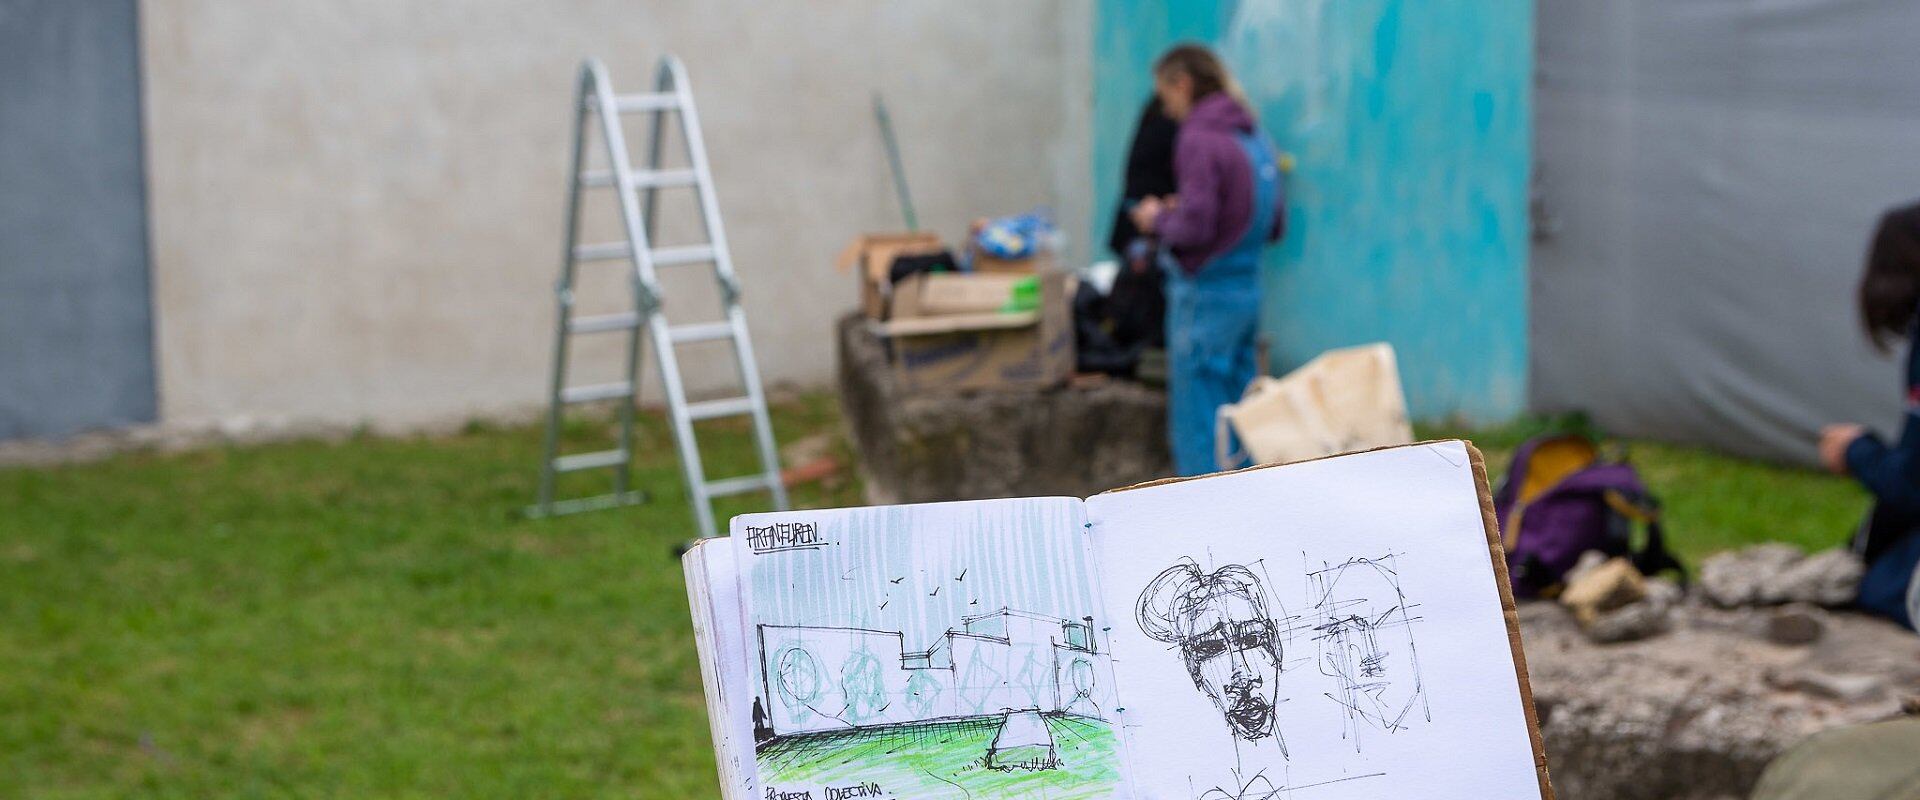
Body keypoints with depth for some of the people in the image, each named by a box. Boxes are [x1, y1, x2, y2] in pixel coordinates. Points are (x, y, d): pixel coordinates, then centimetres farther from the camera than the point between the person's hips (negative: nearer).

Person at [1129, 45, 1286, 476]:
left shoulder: (1198, 140, -14)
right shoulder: (1255, 138, 11)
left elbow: (1195, 228, -20)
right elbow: (1275, 226, 16)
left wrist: (1158, 220, 0)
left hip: (1205, 293, -8)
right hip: (1247, 291, 8)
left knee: (1195, 422, -1)